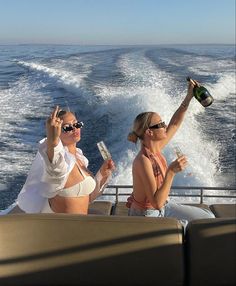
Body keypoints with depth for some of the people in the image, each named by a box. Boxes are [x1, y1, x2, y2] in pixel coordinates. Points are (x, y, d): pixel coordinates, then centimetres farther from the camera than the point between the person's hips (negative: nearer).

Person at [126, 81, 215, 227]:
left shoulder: (155, 148, -7)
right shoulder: (143, 160, -30)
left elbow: (175, 124, 6)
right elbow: (157, 203, -34)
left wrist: (189, 97, -2)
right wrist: (171, 171, -38)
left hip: (162, 206, 8)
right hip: (146, 215, -8)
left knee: (207, 217, 8)